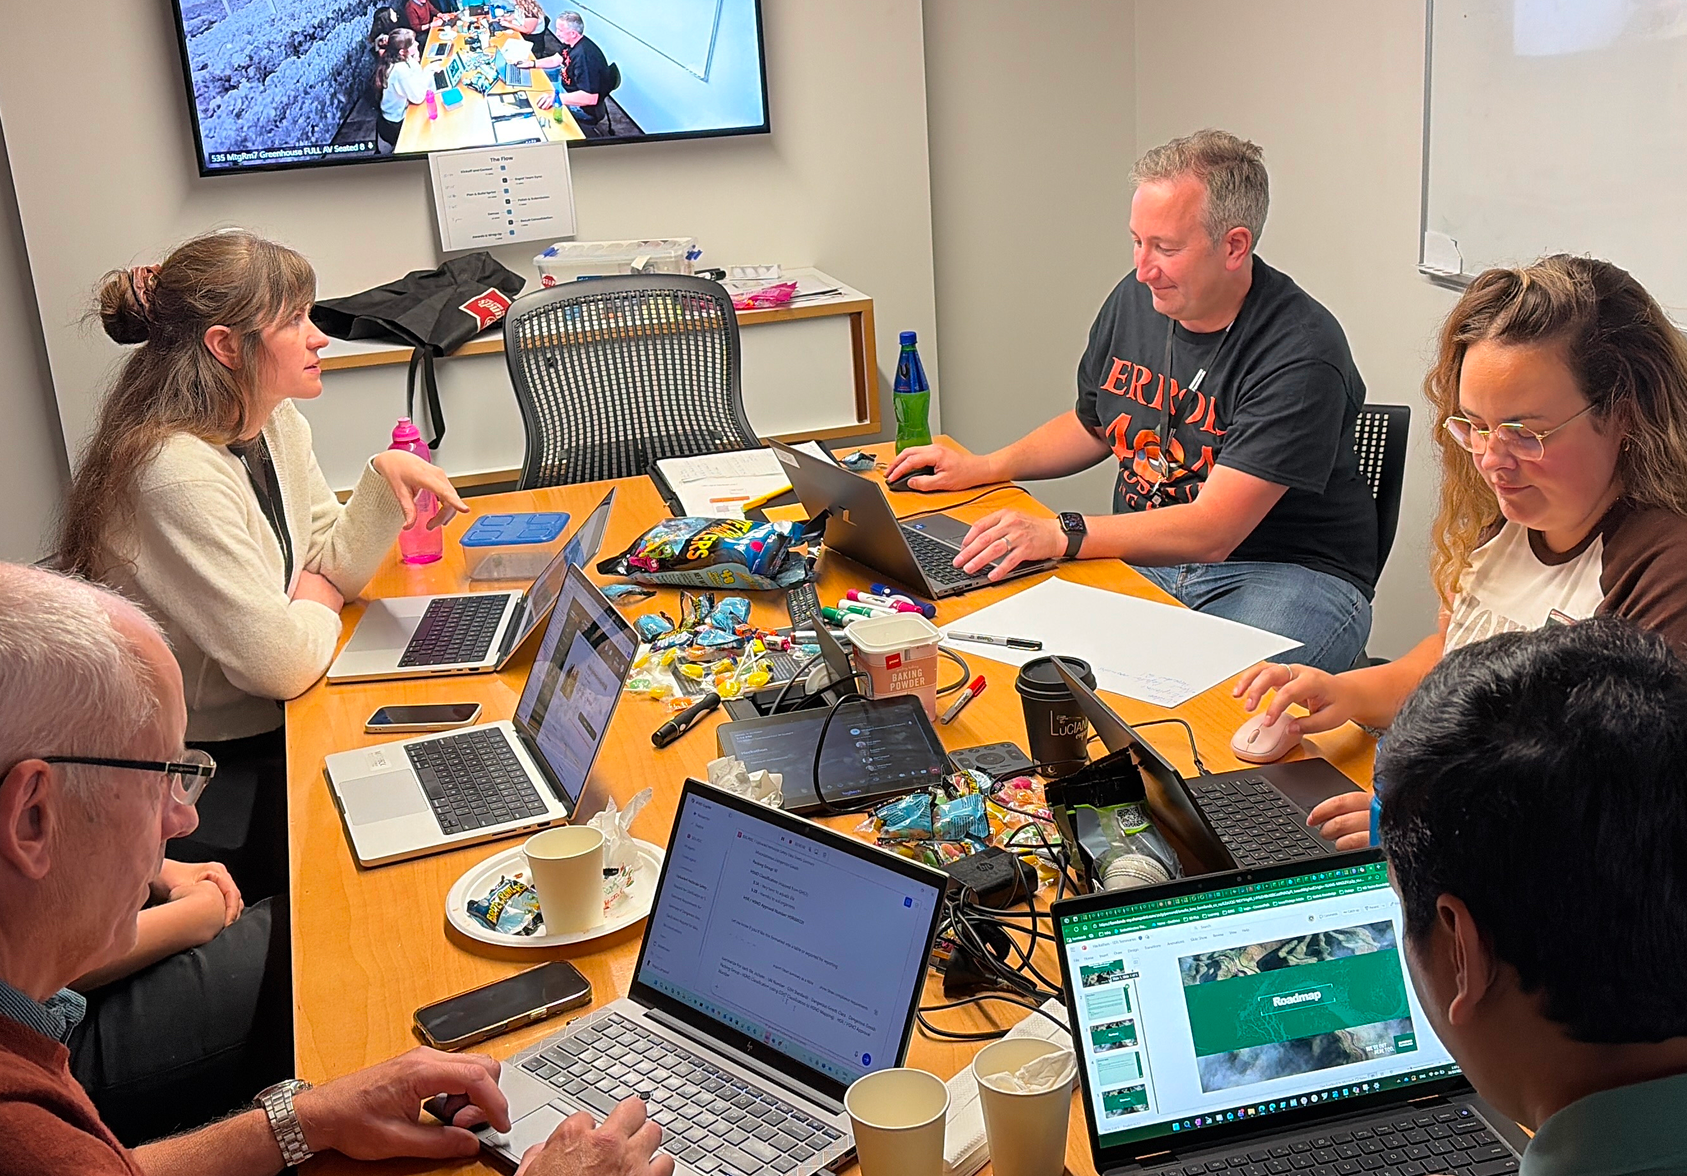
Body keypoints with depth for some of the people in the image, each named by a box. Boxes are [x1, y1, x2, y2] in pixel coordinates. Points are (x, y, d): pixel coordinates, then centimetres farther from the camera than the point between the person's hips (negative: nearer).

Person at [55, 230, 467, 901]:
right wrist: (320, 601, -6)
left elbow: (332, 565, 7)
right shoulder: (179, 475, -28)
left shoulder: (277, 426, 2)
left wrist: (384, 478, -10)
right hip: (203, 778, -8)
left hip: (268, 731, 8)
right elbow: (282, 662, -28)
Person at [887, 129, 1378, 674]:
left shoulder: (1301, 355, -20)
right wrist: (982, 467, 8)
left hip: (1288, 573, -6)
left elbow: (1212, 531, -26)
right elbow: (1092, 425, 23)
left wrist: (1061, 535, -36)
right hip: (1143, 557, 6)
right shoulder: (1135, 300, 3)